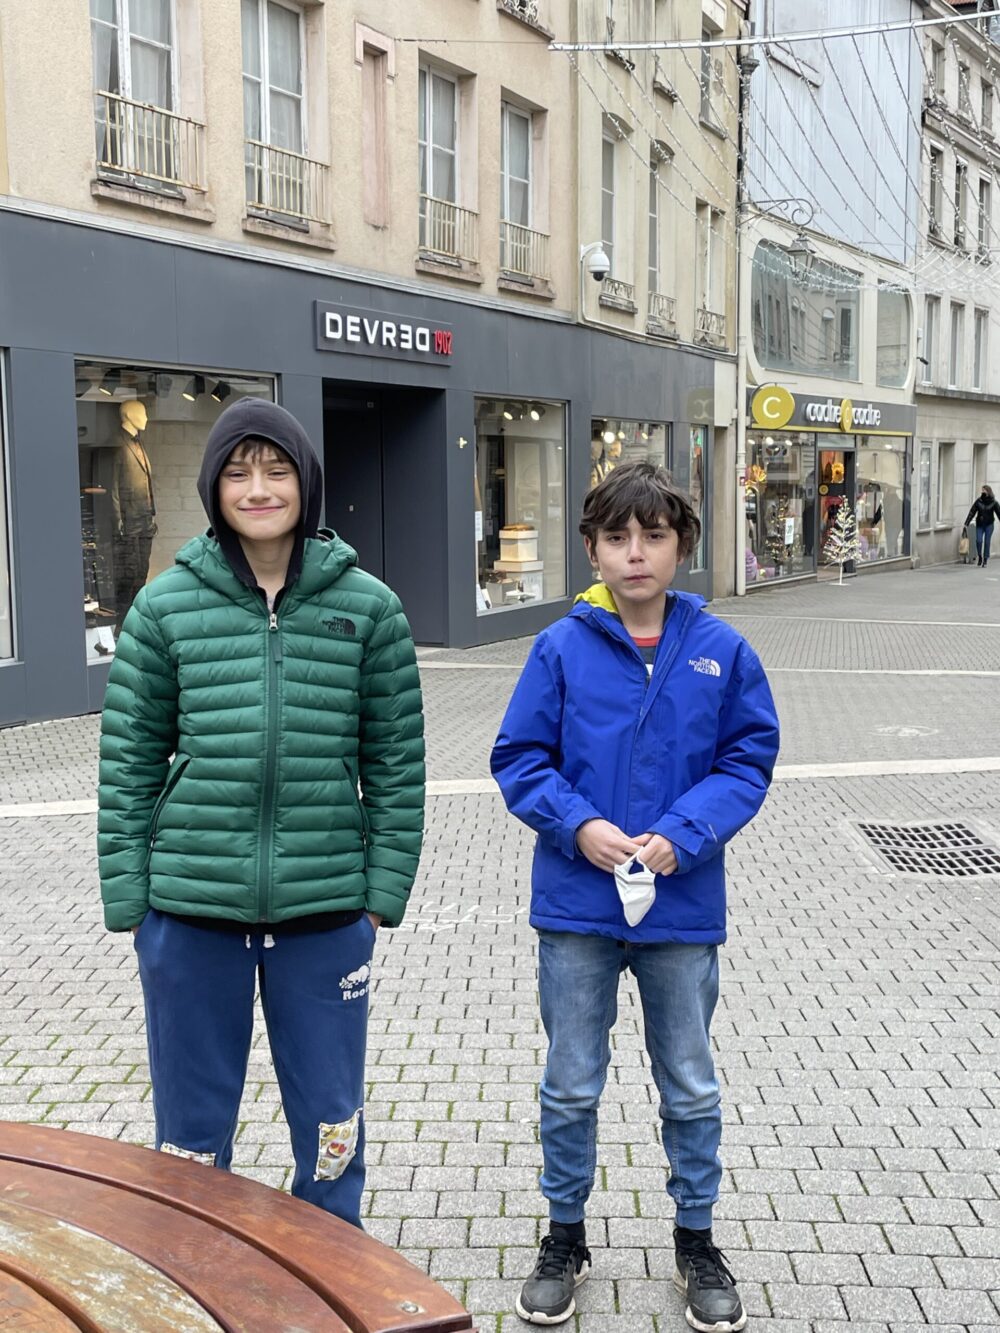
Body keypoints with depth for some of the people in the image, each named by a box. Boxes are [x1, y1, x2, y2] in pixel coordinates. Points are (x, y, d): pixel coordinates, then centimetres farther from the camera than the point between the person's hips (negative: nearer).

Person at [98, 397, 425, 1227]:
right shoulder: (166, 606, 0)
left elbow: (397, 762, 2)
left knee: (332, 1125, 13)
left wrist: (384, 892, -1)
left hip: (326, 909, 0)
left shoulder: (367, 606, -1)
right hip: (190, 909, 0)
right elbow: (129, 762, 2)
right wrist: (126, 899, 0)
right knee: (192, 1129, 15)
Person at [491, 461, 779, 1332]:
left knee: (691, 1089, 16)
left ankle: (697, 1242, 36)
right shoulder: (562, 648, -6)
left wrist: (681, 836, -16)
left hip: (683, 905, 1)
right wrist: (580, 826, -17)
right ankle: (565, 1239, 34)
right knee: (571, 1088, 14)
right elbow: (519, 760, -2)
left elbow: (748, 760, -2)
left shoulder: (721, 650, -4)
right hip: (577, 905, 0)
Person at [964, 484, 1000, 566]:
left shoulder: (993, 502, -5)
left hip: (989, 525, -1)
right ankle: (979, 556, 14)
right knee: (978, 540, -10)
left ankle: (985, 560, 8)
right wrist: (966, 523, -11)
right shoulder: (978, 501, -3)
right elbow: (972, 512, -5)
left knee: (987, 542, -1)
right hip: (979, 524, 1)